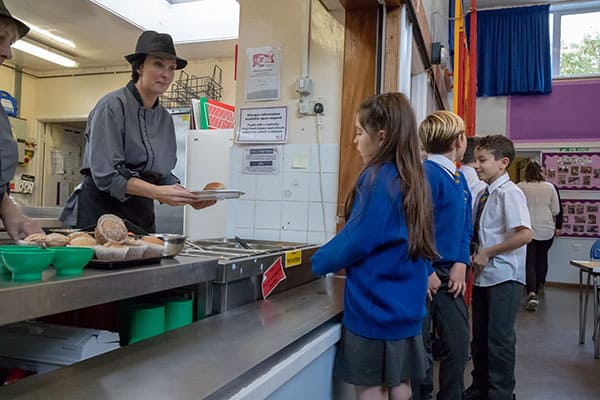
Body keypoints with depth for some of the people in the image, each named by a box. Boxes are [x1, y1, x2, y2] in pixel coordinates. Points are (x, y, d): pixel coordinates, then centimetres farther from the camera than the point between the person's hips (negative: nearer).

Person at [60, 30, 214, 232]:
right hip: (101, 209, -6)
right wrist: (156, 192, -29)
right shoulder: (112, 106, -11)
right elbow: (105, 174, -19)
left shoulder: (165, 119, 8)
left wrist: (189, 198, -7)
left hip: (142, 213, 6)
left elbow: (163, 176, 11)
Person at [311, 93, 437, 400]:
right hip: (406, 305, 9)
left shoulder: (378, 179, -17)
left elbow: (355, 240, -17)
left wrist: (317, 262, -2)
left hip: (375, 306, -8)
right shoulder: (412, 179, 8)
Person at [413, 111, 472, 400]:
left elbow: (464, 227, 16)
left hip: (450, 276, 8)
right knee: (421, 351, 5)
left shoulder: (459, 178, 12)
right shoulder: (427, 174, -18)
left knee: (458, 344, 14)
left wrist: (461, 264, 2)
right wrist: (426, 273, -17)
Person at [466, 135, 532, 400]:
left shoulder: (509, 193, -15)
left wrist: (487, 253, -19)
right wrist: (474, 253, 0)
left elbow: (525, 234, -26)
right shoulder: (484, 194, 9)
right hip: (482, 275, 8)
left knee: (500, 339, 0)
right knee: (480, 336, 17)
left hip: (504, 277, -8)